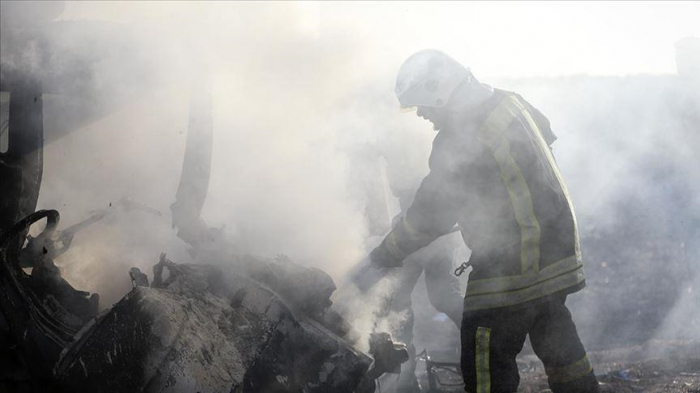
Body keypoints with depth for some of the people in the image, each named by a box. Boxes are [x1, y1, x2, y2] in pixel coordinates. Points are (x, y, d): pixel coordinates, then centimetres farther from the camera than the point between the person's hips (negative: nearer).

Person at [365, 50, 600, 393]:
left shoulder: (457, 142, -21)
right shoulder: (507, 102, 3)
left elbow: (430, 215, -15)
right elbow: (547, 135, 23)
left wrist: (384, 255, -1)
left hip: (513, 266, -9)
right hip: (557, 245, 9)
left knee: (485, 364, 0)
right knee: (556, 340, 22)